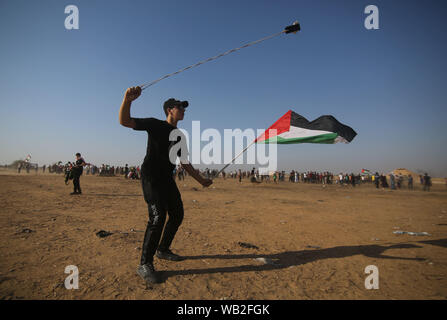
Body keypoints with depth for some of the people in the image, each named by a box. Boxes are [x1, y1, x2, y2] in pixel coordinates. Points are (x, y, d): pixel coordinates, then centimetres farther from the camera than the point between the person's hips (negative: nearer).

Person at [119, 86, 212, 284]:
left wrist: (201, 180, 19)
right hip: (150, 177, -8)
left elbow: (185, 163, 18)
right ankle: (145, 264, -7)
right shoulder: (155, 125, -5)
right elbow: (124, 121, -17)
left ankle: (162, 250, 29)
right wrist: (127, 100, -36)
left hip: (167, 179, 8)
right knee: (158, 216, -19)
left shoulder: (180, 136, 14)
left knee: (177, 214, 9)